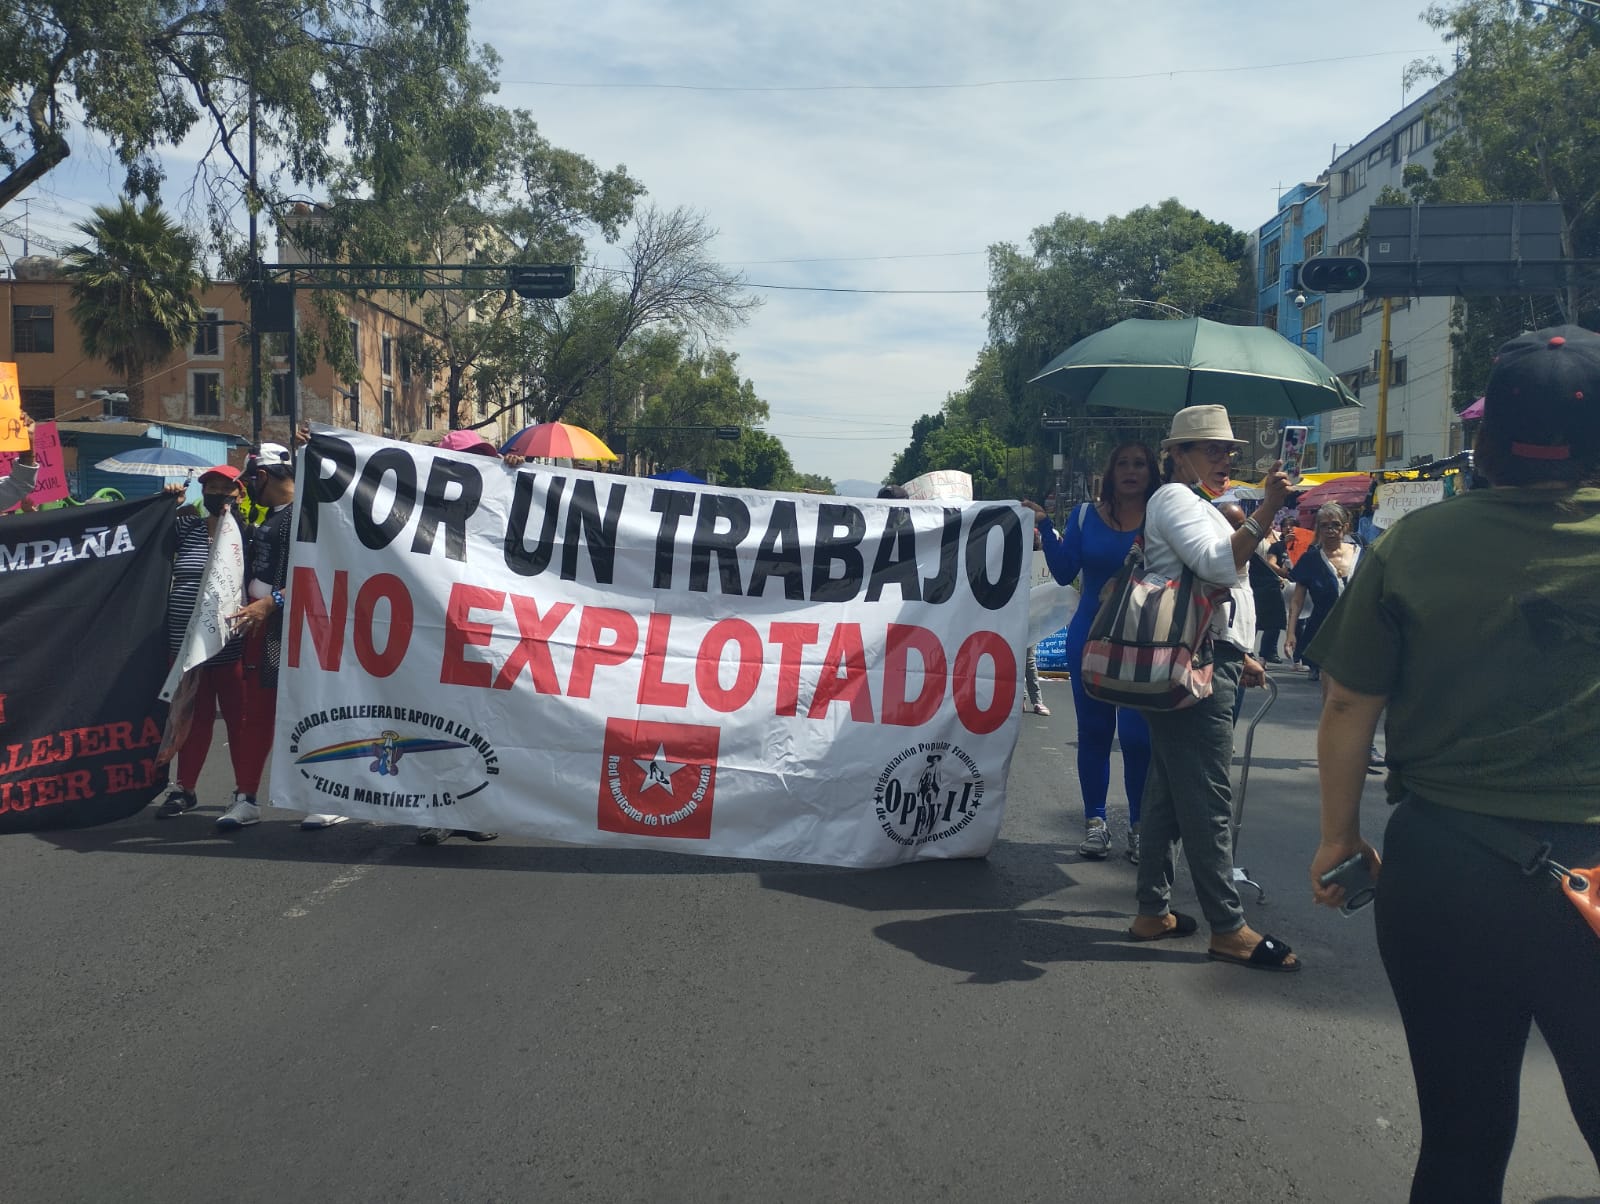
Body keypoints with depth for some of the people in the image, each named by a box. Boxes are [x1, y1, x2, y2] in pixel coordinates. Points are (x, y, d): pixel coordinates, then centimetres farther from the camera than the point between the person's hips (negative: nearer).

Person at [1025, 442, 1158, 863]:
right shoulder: (1086, 516, 4)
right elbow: (1065, 572, -2)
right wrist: (1044, 528, -10)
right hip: (1090, 636, 2)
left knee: (1137, 734, -4)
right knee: (1094, 731, 8)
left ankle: (1140, 827, 9)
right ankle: (1095, 821, 18)